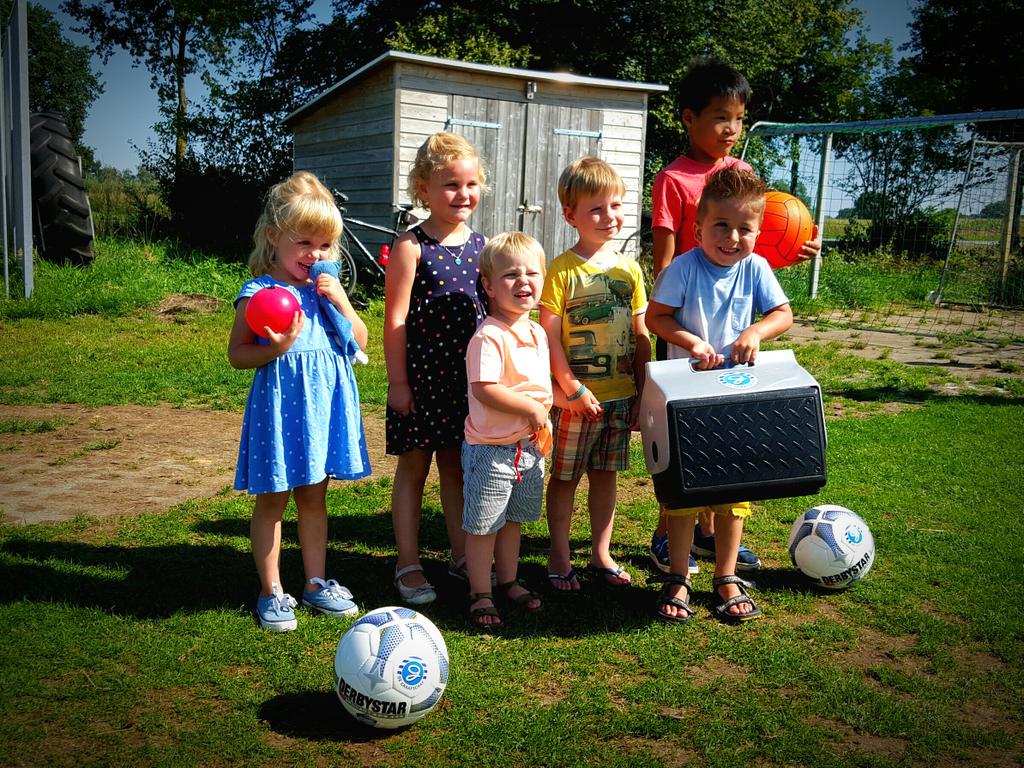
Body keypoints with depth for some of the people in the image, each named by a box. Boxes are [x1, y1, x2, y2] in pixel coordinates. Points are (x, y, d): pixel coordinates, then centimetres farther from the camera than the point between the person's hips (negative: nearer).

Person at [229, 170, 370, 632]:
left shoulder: (326, 287, 8)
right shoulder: (259, 293, -9)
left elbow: (360, 341, 7)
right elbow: (236, 354, -7)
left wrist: (340, 299, -7)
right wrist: (275, 349, -24)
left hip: (325, 402, 5)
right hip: (280, 402, -5)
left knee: (314, 496, 16)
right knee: (272, 500, 6)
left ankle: (316, 582, 28)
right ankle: (271, 592, 20)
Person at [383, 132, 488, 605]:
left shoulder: (481, 244, 6)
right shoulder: (411, 247, -10)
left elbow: (493, 308, 13)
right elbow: (396, 321, -11)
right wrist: (398, 382, -13)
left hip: (469, 378, 5)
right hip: (421, 376, -5)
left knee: (458, 466, 15)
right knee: (414, 467, 7)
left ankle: (462, 555, 29)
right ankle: (408, 564, 19)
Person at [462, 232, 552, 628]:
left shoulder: (538, 333, 7)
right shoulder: (488, 337, -20)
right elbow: (484, 390, -27)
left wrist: (544, 426, 10)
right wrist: (531, 408, -20)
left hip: (529, 446, 8)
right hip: (491, 449, -8)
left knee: (513, 519, 21)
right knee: (483, 524, 4)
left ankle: (508, 581, 37)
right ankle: (480, 595, 18)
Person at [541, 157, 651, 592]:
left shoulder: (629, 270, 5)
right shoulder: (562, 270, -11)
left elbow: (641, 335, 10)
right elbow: (549, 335, -13)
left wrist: (644, 389, 7)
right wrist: (572, 388, -15)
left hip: (621, 393, 5)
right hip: (576, 397, -5)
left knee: (605, 474, 15)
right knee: (565, 476, 7)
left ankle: (601, 553, 29)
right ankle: (559, 558, 21)